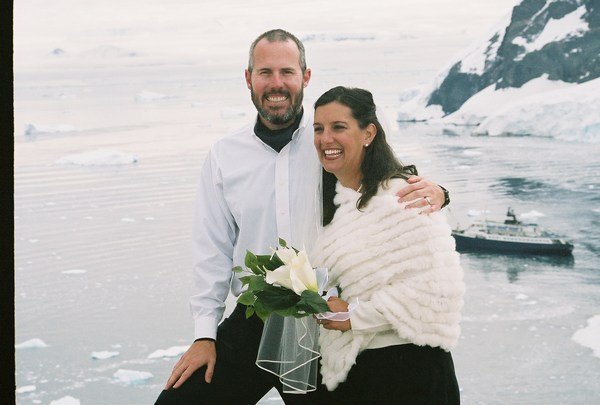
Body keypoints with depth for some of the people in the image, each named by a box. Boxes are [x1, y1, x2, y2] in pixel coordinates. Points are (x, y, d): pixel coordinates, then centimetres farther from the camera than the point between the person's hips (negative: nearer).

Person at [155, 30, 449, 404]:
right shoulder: (224, 156, 6)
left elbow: (399, 185, -3)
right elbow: (214, 250, 8)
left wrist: (432, 191, -28)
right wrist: (205, 335, 4)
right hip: (250, 327, 2)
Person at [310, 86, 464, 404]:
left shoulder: (401, 195, -15)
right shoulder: (332, 202, 12)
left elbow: (437, 287, -23)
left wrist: (355, 316, -18)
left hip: (407, 369, -8)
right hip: (349, 370, 8)